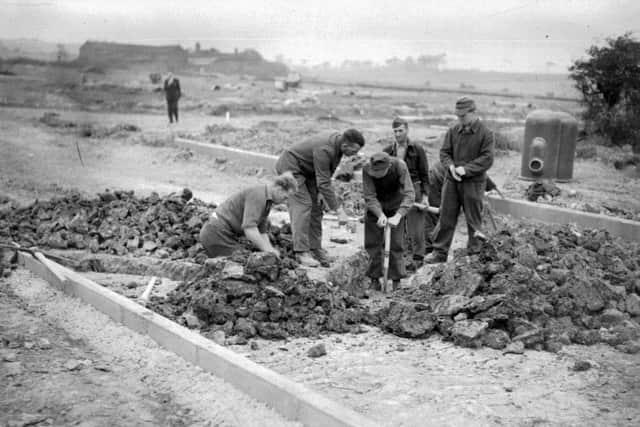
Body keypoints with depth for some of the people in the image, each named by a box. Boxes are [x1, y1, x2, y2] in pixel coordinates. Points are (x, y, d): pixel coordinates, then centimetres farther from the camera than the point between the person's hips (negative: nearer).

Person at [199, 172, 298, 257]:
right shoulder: (258, 194, -20)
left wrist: (271, 251, 1)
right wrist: (268, 250, -24)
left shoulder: (267, 200, 11)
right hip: (218, 234, -10)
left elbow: (262, 232, 15)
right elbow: (249, 228, -30)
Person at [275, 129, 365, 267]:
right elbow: (323, 182, -33)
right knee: (302, 205, -17)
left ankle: (315, 248, 9)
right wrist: (337, 209, -30)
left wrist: (321, 192, -5)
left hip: (306, 171, 9)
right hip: (290, 166, -9)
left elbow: (327, 172, 5)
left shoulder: (338, 143, -8)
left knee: (316, 206, 5)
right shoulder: (324, 149, -35)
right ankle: (301, 252, -18)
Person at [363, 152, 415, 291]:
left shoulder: (400, 166, -31)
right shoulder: (367, 169, -29)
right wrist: (381, 215, -42)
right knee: (373, 243, 1)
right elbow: (370, 197, -26)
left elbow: (409, 194, -33)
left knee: (396, 243, -1)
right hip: (375, 207, 1)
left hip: (395, 207, -1)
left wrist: (398, 216, -44)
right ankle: (375, 277, 14)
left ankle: (396, 278, 12)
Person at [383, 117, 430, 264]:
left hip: (413, 190, -3)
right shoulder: (387, 151, 6)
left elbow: (424, 174, 0)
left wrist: (425, 195, -6)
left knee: (416, 229, 0)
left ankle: (418, 258, 11)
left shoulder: (417, 149, -1)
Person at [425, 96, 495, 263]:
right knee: (446, 217, 6)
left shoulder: (485, 134, -7)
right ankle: (439, 252, 15)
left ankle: (474, 252, 21)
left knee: (474, 219, 7)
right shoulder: (453, 131, 6)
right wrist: (450, 166, -13)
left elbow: (487, 159, -12)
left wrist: (466, 169, -21)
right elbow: (444, 152, 8)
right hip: (452, 180, 4)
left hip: (473, 182, -4)